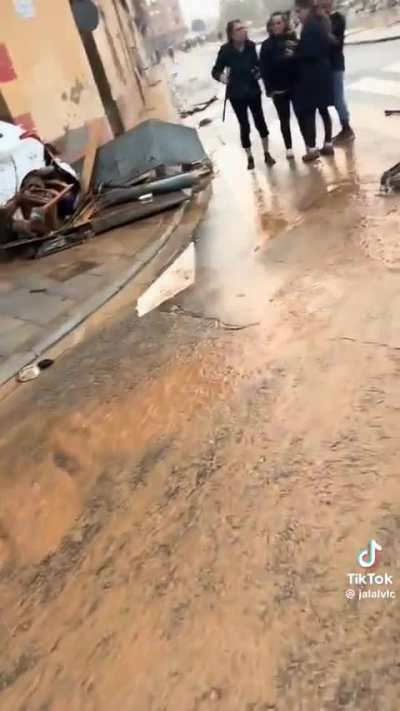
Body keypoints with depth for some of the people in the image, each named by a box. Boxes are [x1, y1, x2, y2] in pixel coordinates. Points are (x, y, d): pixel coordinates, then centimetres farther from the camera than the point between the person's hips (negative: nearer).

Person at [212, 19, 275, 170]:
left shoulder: (251, 46, -6)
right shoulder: (225, 50, -14)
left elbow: (256, 63, 8)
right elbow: (215, 70, -12)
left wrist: (259, 71, -12)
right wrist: (221, 76, -33)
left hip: (253, 90, 2)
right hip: (236, 93, -2)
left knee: (260, 121, 5)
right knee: (244, 125, 3)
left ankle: (267, 153, 19)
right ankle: (249, 157, 17)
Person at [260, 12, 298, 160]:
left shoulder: (293, 40, 6)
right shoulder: (267, 45, 1)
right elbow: (264, 69, -4)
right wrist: (269, 88, -11)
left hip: (296, 85, 1)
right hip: (279, 89, -1)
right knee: (284, 119, 7)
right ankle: (289, 148, 18)